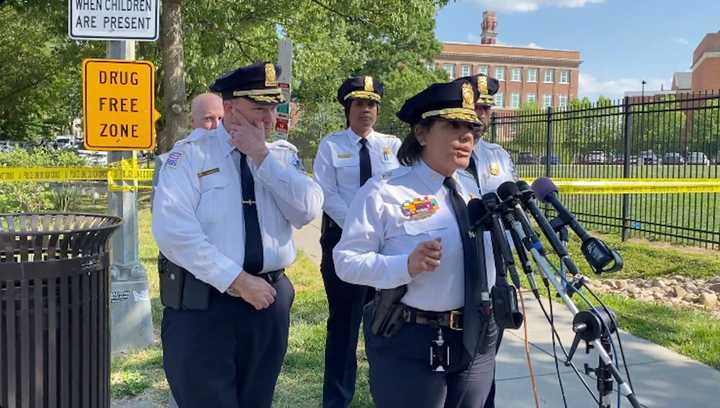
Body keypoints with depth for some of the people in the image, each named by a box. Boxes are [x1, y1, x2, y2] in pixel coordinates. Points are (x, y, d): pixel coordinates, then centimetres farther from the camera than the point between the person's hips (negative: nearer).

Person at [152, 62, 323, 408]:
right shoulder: (191, 154, -7)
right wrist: (238, 280, -18)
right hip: (201, 301, -4)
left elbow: (307, 212, -9)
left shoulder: (284, 155, 7)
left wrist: (261, 155, -13)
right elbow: (172, 231, -17)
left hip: (269, 301, 4)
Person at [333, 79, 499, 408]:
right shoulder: (385, 191, -11)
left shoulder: (476, 189, 10)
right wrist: (406, 266, -29)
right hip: (410, 344, -6)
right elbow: (347, 261, -16)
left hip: (477, 341, 6)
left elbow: (498, 249, 20)